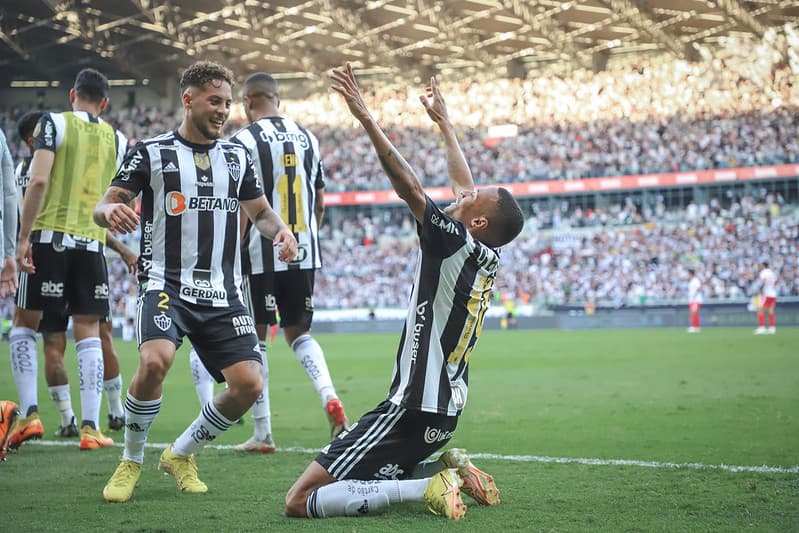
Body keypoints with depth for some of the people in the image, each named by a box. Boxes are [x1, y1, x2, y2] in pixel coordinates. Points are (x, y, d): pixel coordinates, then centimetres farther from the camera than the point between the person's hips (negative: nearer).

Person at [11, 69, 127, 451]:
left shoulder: (54, 123, -1)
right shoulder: (117, 140, 11)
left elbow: (39, 181, -13)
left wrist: (24, 237, -11)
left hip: (50, 237, -3)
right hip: (92, 243, 3)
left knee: (24, 323, 10)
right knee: (88, 332, 6)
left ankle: (29, 413, 0)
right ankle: (90, 427, 1)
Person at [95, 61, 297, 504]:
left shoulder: (236, 156, 14)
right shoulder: (151, 152, 2)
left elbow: (260, 210, 24)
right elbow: (102, 208, -1)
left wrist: (279, 229, 1)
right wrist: (110, 211, -26)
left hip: (222, 295, 5)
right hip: (166, 284, -4)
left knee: (248, 384, -9)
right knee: (155, 362, -31)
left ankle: (181, 454, 17)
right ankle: (130, 463, -5)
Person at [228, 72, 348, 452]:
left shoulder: (243, 141, -8)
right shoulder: (306, 138, 10)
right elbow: (320, 203, 14)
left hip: (261, 254, -5)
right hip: (304, 253, 5)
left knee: (255, 339, 6)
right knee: (299, 333, 17)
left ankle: (262, 434, 8)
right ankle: (330, 398, -9)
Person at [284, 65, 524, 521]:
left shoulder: (455, 243, -14)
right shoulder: (489, 258, 9)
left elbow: (409, 186, -22)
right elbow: (463, 182, 23)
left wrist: (366, 118, -20)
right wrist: (444, 122, 35)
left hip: (414, 407, -9)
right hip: (447, 408, 9)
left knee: (301, 502, -12)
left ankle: (428, 487, -17)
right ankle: (451, 469, 10)